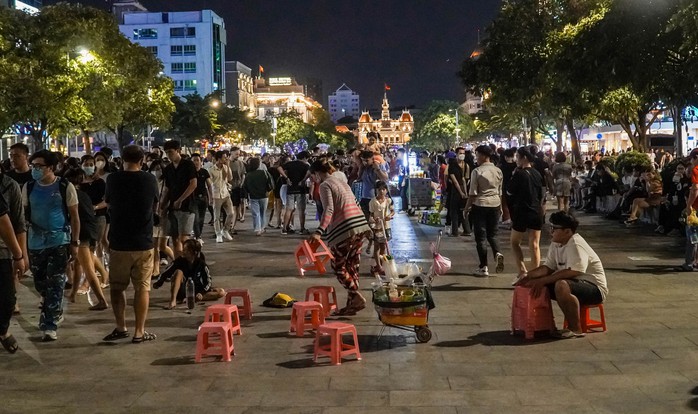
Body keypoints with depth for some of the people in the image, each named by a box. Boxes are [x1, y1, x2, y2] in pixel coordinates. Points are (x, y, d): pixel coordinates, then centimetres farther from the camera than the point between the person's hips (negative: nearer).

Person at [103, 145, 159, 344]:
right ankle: (139, 332, 7)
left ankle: (121, 327, 20)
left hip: (119, 242, 1)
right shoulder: (149, 179, -5)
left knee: (117, 286, 15)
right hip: (143, 242, 0)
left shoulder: (113, 179, -6)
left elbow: (108, 203, 10)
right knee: (142, 287, 6)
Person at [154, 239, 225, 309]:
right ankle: (173, 301, -42)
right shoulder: (180, 261, -9)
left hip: (196, 291, 1)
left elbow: (208, 282, -7)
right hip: (181, 292, -1)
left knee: (221, 292, -19)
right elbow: (167, 273, -7)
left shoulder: (201, 264, -9)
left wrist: (201, 293, -23)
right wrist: (159, 283, -23)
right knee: (178, 272, -27)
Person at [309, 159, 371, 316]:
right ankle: (351, 304, 14)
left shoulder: (325, 185, -5)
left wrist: (319, 231, -29)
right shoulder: (341, 180, 21)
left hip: (344, 229, -8)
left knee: (338, 266, 2)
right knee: (352, 266, 11)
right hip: (359, 225, 8)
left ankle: (357, 297, -10)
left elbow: (329, 209, -19)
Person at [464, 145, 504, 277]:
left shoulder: (477, 172, -10)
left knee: (480, 237, 3)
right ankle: (497, 253, -12)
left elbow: (473, 193, -9)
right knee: (492, 234, 17)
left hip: (480, 205, -5)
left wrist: (466, 208, 0)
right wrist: (500, 207, 23)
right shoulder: (498, 171, 5)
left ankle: (483, 267, 5)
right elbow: (500, 192, 12)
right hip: (495, 205, 5)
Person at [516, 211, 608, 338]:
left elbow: (572, 272, -31)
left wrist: (542, 280, -31)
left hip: (595, 288, -9)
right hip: (574, 284, 9)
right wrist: (528, 275, -13)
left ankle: (575, 329, -22)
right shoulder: (556, 243, 7)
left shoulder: (576, 244, -21)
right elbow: (548, 267, 5)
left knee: (561, 285, -37)